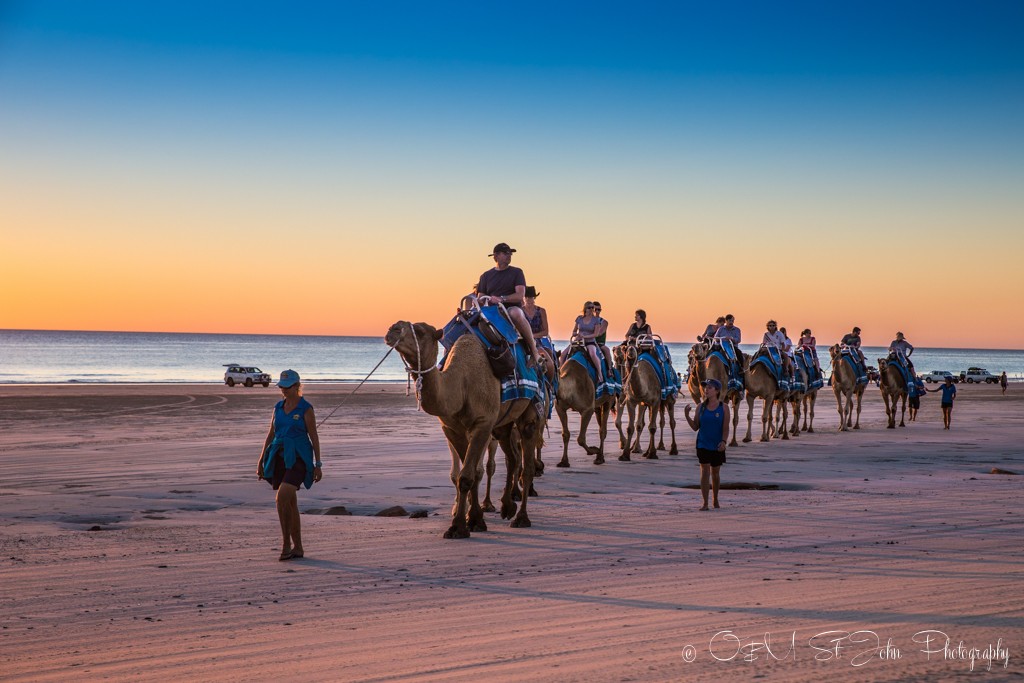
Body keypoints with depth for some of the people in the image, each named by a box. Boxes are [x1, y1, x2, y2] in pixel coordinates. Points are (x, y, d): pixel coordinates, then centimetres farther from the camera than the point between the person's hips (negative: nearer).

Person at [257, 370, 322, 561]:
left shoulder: (305, 409, -5)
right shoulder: (278, 407, 12)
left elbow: (314, 437, -4)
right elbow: (271, 434, 16)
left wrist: (318, 465, -6)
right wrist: (261, 460, 12)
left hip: (298, 458, -6)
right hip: (280, 457, 6)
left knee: (282, 497, -23)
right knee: (290, 503, 8)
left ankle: (286, 544, -15)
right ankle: (297, 548, 15)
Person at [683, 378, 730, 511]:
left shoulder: (723, 407, -3)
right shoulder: (701, 407, 2)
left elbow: (726, 428, -5)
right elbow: (695, 427, 5)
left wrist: (723, 441, -20)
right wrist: (687, 415, -8)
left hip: (717, 446, -1)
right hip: (703, 444, 1)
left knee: (715, 473, 12)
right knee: (705, 471, -6)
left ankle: (715, 499, 31)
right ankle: (705, 503, -4)